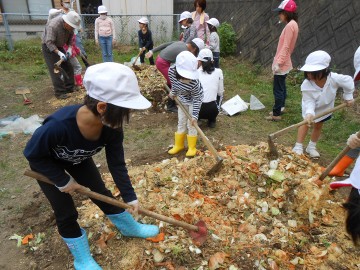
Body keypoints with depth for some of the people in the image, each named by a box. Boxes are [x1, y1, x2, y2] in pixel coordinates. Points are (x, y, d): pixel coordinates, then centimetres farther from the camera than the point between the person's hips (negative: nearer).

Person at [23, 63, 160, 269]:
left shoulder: (112, 128, -30)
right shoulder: (58, 126, -46)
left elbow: (117, 164, -16)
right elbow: (33, 154, -27)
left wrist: (130, 197, -11)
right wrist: (63, 181, -20)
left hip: (78, 160, 4)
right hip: (46, 164, -4)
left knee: (103, 194, 12)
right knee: (66, 212, 2)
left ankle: (129, 227, 37)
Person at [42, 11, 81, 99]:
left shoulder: (69, 25, -13)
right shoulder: (53, 25, -33)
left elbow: (70, 36, 1)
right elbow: (49, 42, -33)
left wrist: (69, 48, -12)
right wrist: (59, 53, -39)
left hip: (59, 46, 7)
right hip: (48, 47, -7)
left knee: (68, 67, 6)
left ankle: (70, 88, 17)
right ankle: (60, 92, -8)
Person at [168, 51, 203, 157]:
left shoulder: (194, 83, -40)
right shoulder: (171, 70, -29)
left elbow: (197, 99, -26)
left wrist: (194, 115, -27)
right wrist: (173, 92, 10)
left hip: (193, 101, -4)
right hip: (182, 99, 4)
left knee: (191, 124, 1)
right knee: (181, 122, 14)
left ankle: (192, 147, 18)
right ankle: (179, 144, 29)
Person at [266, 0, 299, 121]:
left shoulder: (290, 25, -18)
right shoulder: (292, 24, 13)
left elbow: (286, 47, -22)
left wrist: (279, 63, -24)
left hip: (282, 64, -10)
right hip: (284, 63, 10)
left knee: (278, 89, -5)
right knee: (281, 86, 20)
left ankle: (276, 114, 2)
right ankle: (281, 107, 34)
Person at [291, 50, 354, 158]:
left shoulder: (334, 78, -34)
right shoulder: (306, 85, -37)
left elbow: (349, 81, -13)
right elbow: (309, 102, -32)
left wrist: (348, 96, -3)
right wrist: (309, 113, -48)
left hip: (325, 108, 3)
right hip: (311, 108, -2)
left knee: (318, 126, 14)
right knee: (306, 123, 3)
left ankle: (311, 147, 31)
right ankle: (298, 147, 14)